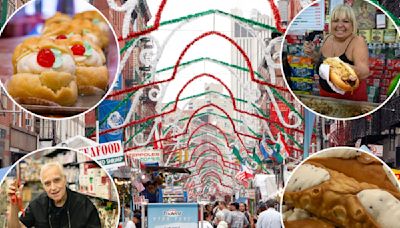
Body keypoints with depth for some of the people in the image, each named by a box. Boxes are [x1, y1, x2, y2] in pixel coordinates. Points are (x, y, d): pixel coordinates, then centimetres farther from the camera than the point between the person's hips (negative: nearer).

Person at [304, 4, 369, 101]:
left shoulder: (358, 41, -19)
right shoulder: (328, 38, -2)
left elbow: (365, 73, -32)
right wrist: (313, 54, -6)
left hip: (351, 98, -5)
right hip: (325, 95, 5)